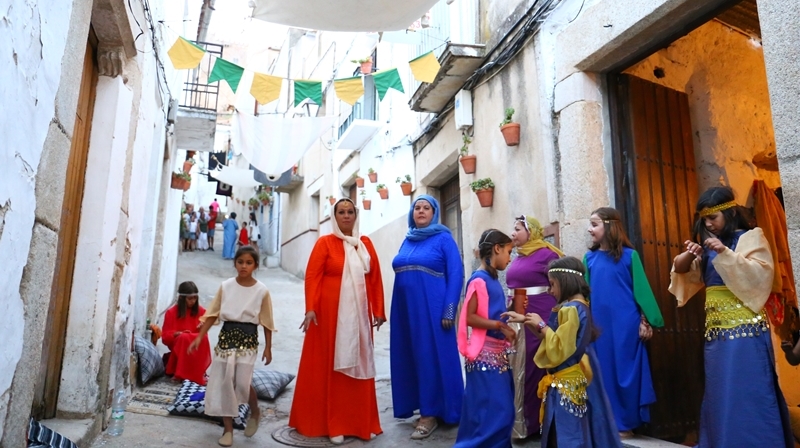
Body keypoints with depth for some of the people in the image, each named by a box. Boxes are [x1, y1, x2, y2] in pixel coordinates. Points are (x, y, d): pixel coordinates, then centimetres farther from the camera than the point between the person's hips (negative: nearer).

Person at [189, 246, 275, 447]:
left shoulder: (262, 291, -5)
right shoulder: (226, 286, 0)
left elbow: (266, 322, 1)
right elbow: (212, 314, 5)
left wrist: (268, 348, 2)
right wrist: (199, 337, 0)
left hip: (248, 339, -3)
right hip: (226, 336, 3)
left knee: (242, 382, -11)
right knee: (223, 383, 4)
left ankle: (255, 412, 21)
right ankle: (228, 429, 19)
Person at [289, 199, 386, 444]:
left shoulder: (365, 243, 9)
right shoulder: (325, 243, -1)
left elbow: (375, 278, 8)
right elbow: (312, 276, -8)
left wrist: (378, 310, 4)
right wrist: (310, 308, -18)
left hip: (359, 314, 4)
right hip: (331, 313, -3)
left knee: (359, 365, 10)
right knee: (331, 366, 4)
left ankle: (362, 422, 22)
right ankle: (333, 425, 15)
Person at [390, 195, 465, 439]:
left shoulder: (443, 239, -3)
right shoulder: (407, 240, 14)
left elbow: (456, 275, -9)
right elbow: (399, 273, 15)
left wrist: (449, 311, -16)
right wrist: (396, 310, 8)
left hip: (431, 308, -6)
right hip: (406, 308, 6)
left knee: (432, 356, 0)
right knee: (408, 357, 10)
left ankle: (431, 412, 11)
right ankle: (417, 405, 25)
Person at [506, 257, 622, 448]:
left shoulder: (571, 310, -21)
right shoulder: (576, 306, 10)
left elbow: (559, 349, -24)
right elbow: (553, 337, 13)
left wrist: (541, 325, -13)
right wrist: (525, 320, 9)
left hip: (568, 383, -10)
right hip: (568, 381, 10)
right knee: (572, 432, 17)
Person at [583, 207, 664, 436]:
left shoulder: (629, 255, -4)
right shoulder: (589, 258, 5)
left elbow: (641, 288, -3)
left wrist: (646, 321, -5)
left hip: (626, 323, -3)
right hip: (600, 324, 3)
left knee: (626, 371, 6)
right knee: (605, 372, 9)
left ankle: (625, 423, 19)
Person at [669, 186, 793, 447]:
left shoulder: (751, 237, 0)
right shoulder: (708, 246, 15)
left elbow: (760, 276, -13)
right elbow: (684, 273, 12)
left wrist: (726, 254, -23)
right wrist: (688, 256, -8)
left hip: (745, 328, -6)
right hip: (716, 331, 6)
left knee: (748, 395, -5)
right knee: (721, 396, 11)